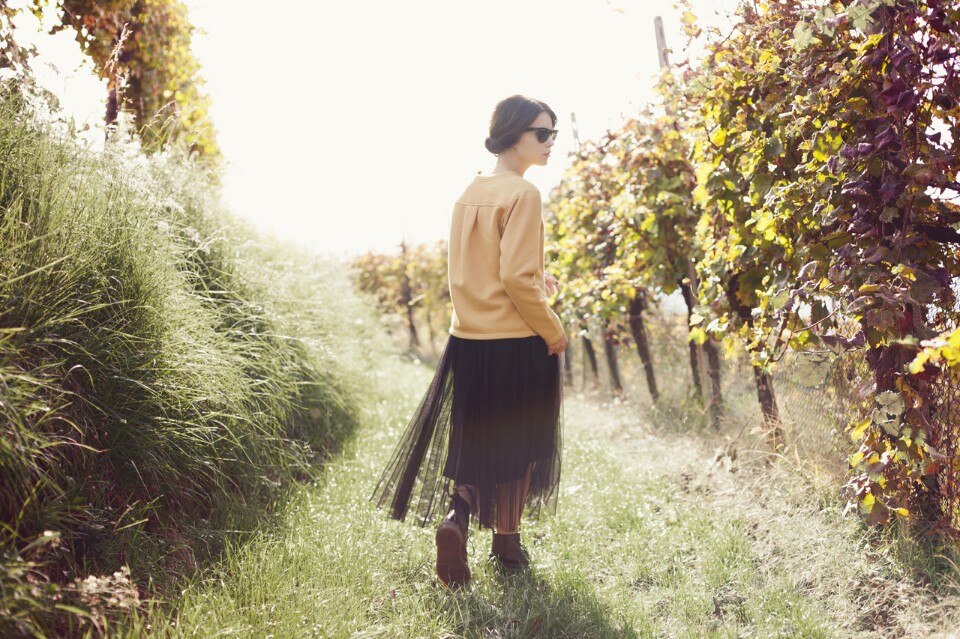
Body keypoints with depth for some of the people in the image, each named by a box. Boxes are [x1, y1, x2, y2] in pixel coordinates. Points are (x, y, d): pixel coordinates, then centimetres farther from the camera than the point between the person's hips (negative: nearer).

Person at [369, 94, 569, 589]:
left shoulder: (469, 194, 10)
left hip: (468, 339, 6)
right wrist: (553, 331, -10)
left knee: (475, 442, 17)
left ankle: (456, 518, -4)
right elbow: (516, 277, -21)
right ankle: (506, 545, 23)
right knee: (515, 446, 11)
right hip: (518, 344, -6)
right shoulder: (522, 194, -14)